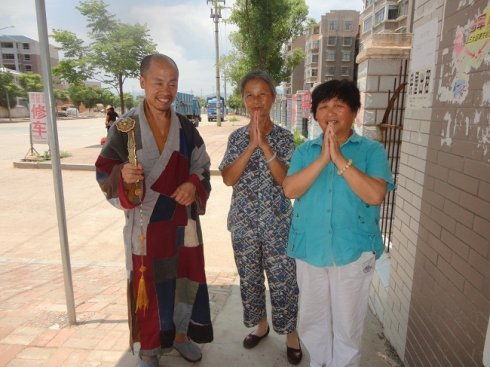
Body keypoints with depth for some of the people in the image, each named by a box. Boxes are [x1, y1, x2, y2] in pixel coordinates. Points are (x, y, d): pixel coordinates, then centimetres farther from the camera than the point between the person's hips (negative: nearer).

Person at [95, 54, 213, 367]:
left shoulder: (185, 128, 2)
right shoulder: (125, 127, -9)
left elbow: (202, 167, 8)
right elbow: (105, 174, -8)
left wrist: (193, 184, -12)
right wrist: (123, 176, -29)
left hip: (182, 220, 4)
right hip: (146, 223, -3)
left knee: (185, 276, 14)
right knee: (148, 281, 9)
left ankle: (181, 335, 40)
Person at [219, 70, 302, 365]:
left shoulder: (284, 137, -5)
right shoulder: (237, 137, 1)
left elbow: (286, 180, -15)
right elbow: (228, 178, -11)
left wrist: (264, 145, -24)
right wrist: (251, 144, -21)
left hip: (277, 222, -2)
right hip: (244, 221, 3)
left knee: (283, 280, 7)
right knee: (249, 278, 17)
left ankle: (291, 332, 31)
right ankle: (260, 324, 41)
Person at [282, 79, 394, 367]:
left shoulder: (372, 150, -4)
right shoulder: (305, 151, 3)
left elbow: (375, 195, -19)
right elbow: (290, 190, -11)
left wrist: (340, 158, -23)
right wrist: (323, 158, -20)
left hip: (354, 251, -2)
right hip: (310, 249, 3)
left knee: (347, 324, 13)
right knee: (312, 320, 19)